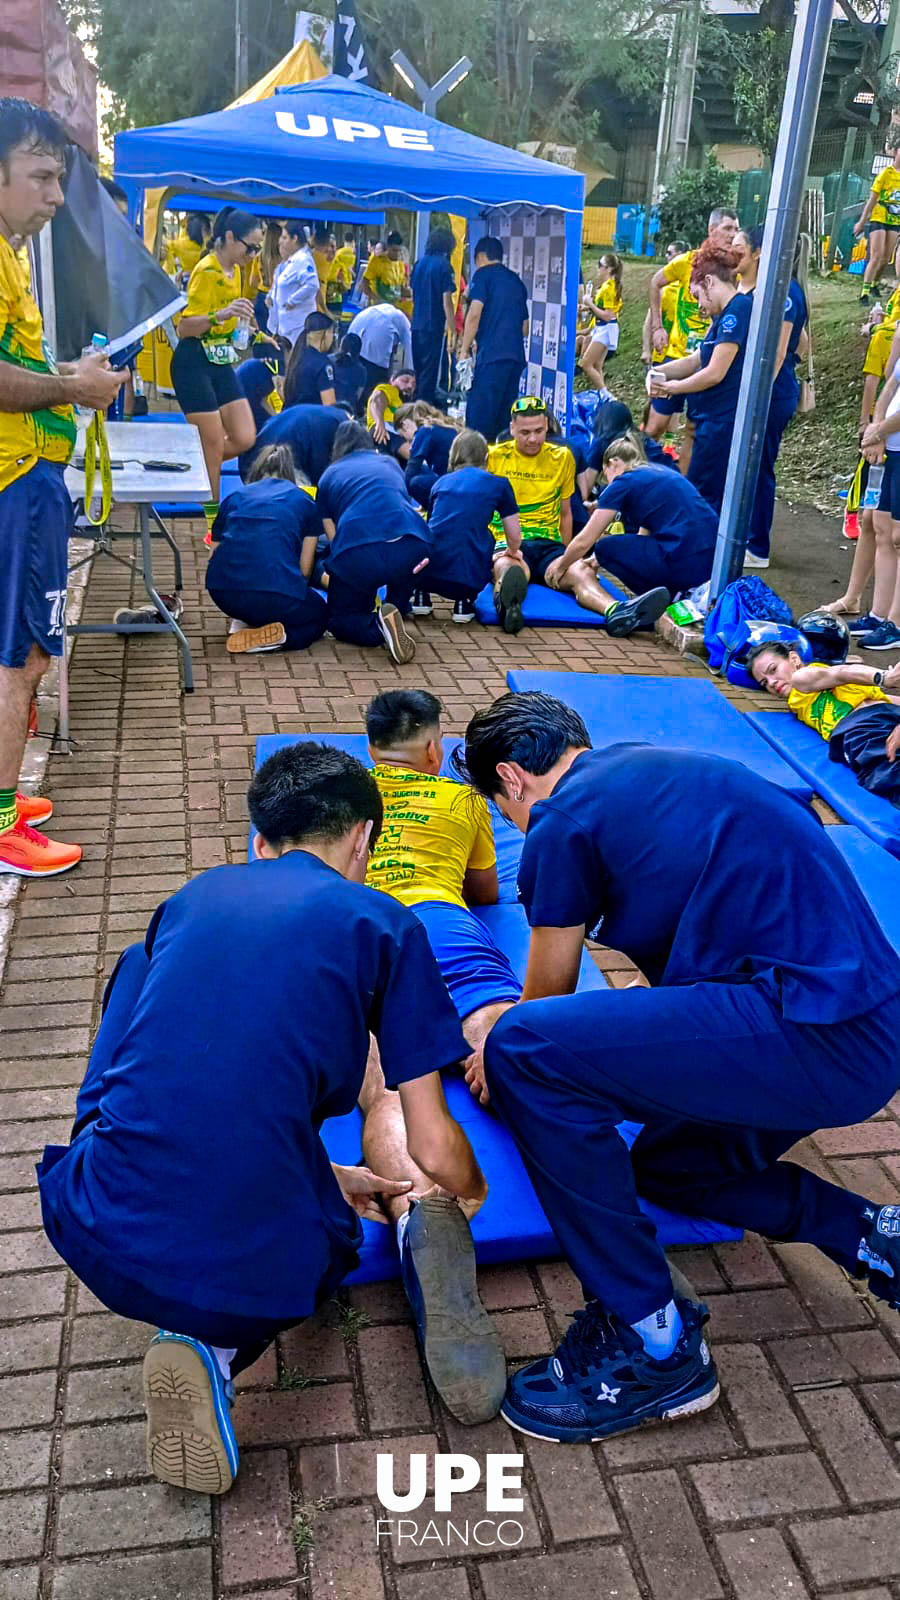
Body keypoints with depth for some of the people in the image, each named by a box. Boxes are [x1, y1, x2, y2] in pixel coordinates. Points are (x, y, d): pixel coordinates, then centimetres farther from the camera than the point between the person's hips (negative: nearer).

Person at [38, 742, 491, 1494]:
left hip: (94, 1238, 3)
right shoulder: (382, 923, 2)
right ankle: (219, 1346, 3)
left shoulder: (197, 895, 14)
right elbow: (434, 1149, 1)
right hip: (256, 1270, -3)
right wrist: (473, 1194, 26)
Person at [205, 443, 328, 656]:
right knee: (319, 615, 27)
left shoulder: (234, 497, 22)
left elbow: (214, 556, 25)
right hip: (275, 596, -4)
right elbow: (304, 570, 14)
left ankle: (244, 619, 18)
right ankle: (276, 634, -3)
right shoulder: (304, 501, 17)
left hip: (222, 594, 4)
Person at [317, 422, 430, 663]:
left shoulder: (329, 475, 24)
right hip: (413, 548, 3)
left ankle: (378, 626, -12)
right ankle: (396, 611, 17)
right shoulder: (390, 463, 32)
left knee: (339, 618, 20)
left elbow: (332, 536, 24)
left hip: (357, 552, -3)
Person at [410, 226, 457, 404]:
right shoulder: (444, 266, -9)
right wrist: (453, 331, -11)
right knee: (431, 376, -3)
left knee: (418, 373, 14)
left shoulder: (419, 264, 11)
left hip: (417, 327, 7)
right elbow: (446, 301, -13)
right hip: (435, 328, -7)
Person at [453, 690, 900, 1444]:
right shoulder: (652, 767, 19)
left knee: (525, 1051, -14)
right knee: (666, 1163, 27)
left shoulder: (563, 821, -6)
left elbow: (548, 992, 7)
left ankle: (652, 1340, -3)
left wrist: (501, 1057, 29)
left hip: (813, 1034, -10)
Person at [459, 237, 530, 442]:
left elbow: (475, 314, -8)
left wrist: (464, 350, -6)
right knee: (504, 414, 8)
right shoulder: (516, 281, 24)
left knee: (479, 411, -10)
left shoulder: (483, 274, 4)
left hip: (492, 355, -7)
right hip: (517, 356, 7)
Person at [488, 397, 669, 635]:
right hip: (507, 544, -2)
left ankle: (617, 612, -61)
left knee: (582, 572, -31)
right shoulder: (494, 457, 9)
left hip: (548, 544, 3)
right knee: (508, 570, -40)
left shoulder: (562, 457, 17)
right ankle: (507, 606, -76)